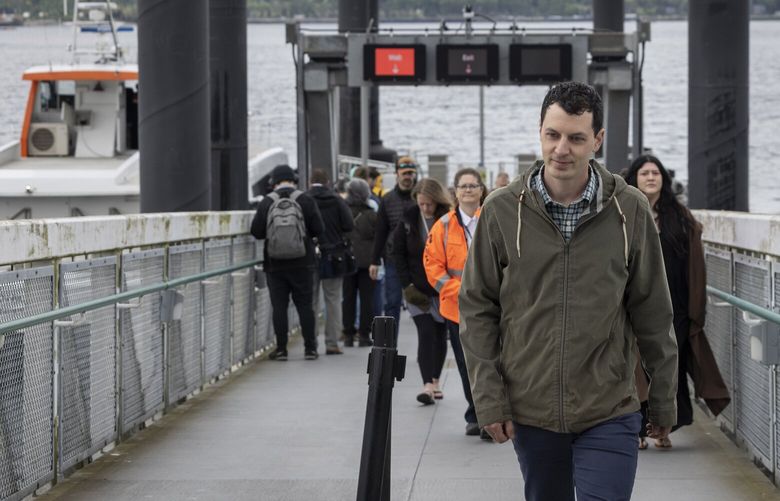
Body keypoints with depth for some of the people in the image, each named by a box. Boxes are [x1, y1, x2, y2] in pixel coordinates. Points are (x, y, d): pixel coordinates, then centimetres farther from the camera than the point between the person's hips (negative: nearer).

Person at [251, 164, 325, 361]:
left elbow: (257, 232, -4)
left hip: (275, 265, 0)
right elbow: (318, 229, -5)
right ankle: (310, 348, 7)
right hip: (302, 264, 0)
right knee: (305, 306, 7)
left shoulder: (266, 203, -4)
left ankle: (281, 348, 3)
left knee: (279, 307, 4)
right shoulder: (305, 201, -4)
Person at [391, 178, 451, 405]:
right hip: (417, 290, 0)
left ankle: (435, 381, 22)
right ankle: (428, 385, -14)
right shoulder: (408, 220, -2)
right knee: (426, 333, -9)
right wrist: (407, 286, -4)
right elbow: (398, 254, 3)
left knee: (440, 334, 9)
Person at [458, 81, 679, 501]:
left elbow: (653, 313, 4)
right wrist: (488, 397, -3)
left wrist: (664, 400, 8)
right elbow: (477, 309, 2)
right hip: (530, 412, 1)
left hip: (609, 415, -1)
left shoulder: (630, 211, -3)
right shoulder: (502, 211, -3)